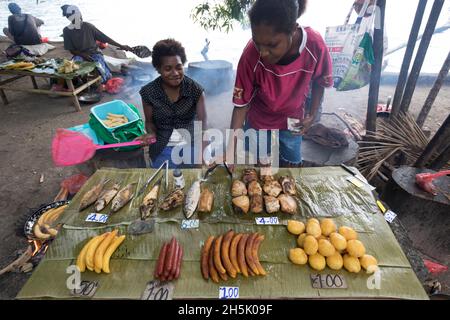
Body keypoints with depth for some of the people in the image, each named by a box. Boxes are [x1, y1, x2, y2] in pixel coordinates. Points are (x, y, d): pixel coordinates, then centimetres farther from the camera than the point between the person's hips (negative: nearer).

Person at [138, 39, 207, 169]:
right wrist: (151, 134, -17)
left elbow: (202, 125, -14)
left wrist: (203, 157, -28)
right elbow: (149, 121, 7)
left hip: (192, 144, 0)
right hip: (163, 148, 0)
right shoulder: (148, 92, -7)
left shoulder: (195, 90, -9)